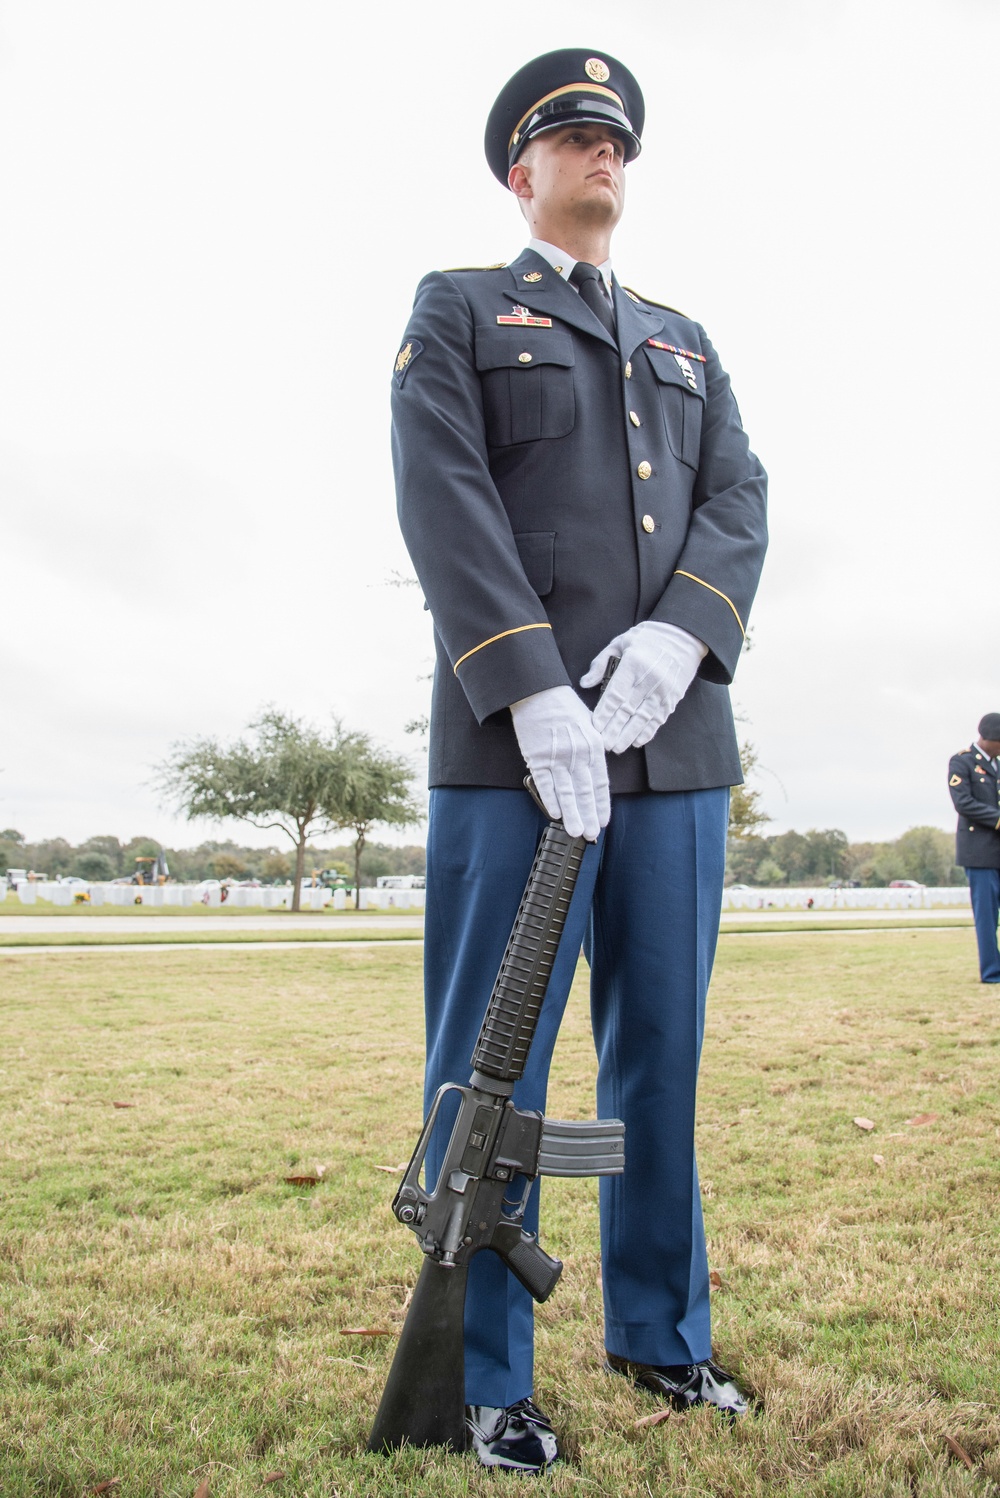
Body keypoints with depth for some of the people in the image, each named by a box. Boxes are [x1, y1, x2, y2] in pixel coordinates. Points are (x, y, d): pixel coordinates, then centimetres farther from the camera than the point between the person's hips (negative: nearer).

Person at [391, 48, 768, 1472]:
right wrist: (536, 693, -17)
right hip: (516, 738, -4)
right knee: (494, 1066, -1)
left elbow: (738, 505, 10)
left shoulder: (685, 342, 25)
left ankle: (659, 1330, 27)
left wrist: (677, 637, -11)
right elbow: (447, 503, -5)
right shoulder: (456, 312, 12)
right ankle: (487, 1377, 13)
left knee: (661, 1046, 10)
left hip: (677, 735, 5)